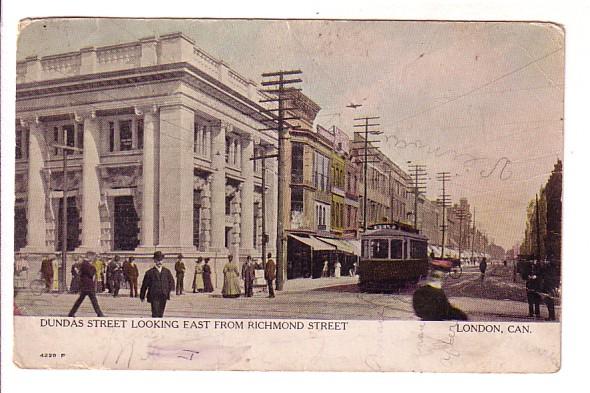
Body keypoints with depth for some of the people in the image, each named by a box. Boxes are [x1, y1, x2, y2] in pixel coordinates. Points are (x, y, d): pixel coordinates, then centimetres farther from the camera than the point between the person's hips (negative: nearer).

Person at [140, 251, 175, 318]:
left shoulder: (167, 271, 9)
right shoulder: (150, 272, -1)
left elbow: (171, 281, 14)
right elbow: (144, 285, 4)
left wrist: (170, 290, -4)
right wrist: (142, 296, 8)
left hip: (163, 297, 4)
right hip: (154, 297, -4)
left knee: (160, 314, 11)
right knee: (155, 313, -11)